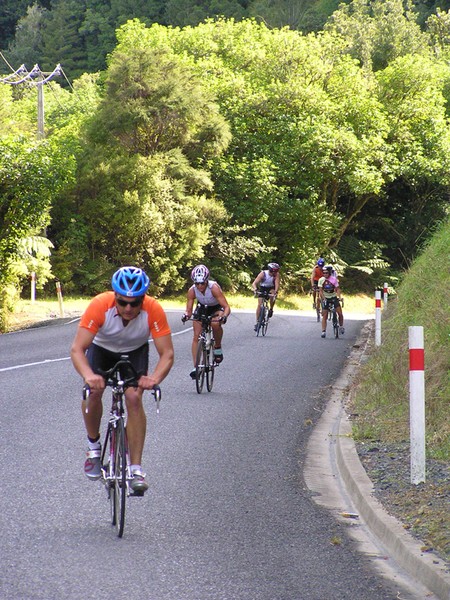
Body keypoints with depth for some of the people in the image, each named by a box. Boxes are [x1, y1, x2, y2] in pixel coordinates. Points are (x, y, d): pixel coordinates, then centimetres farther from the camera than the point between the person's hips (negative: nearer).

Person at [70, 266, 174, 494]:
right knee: (93, 392, -24)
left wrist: (155, 378, -53)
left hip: (135, 352, 0)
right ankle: (94, 446, 3)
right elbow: (77, 349, -38)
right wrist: (88, 375, -58)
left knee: (134, 398, -21)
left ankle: (136, 469, -16)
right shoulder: (99, 305, -36)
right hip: (102, 349, 0)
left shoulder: (154, 310, -34)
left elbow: (167, 353, -32)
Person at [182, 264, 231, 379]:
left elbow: (226, 307, -36)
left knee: (216, 324, -37)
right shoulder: (192, 290, -26)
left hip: (216, 308, -3)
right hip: (202, 308, 3)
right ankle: (195, 367, -2)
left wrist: (224, 316, -57)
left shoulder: (214, 288, -35)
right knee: (196, 337, -8)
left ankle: (218, 347, -10)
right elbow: (189, 309, -20)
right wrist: (186, 315, -44)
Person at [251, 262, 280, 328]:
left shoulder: (276, 274, -26)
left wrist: (275, 292, -55)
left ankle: (271, 309, -9)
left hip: (271, 288, 1)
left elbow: (277, 284, -35)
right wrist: (255, 289, -57)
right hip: (262, 288, -1)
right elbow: (254, 283, -36)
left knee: (273, 294, -33)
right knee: (260, 304, -10)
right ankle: (257, 322, -1)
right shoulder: (263, 274, -30)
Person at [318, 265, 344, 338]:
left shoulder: (334, 279, -12)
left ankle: (341, 326, 11)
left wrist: (339, 297, -28)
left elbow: (337, 289, -13)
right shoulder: (321, 280, -11)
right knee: (324, 316, -6)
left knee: (340, 313, -12)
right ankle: (323, 331, -7)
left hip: (334, 297, 0)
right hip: (325, 299, 0)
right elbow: (320, 291, -12)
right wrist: (323, 298, -26)